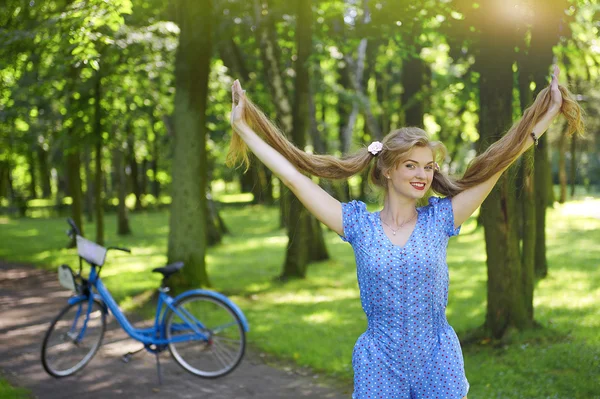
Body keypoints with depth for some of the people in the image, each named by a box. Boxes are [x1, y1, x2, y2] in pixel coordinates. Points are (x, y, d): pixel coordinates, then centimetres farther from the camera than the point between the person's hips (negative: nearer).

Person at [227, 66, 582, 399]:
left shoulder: (440, 219, -2)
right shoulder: (359, 225, -4)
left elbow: (495, 164, -3)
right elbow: (293, 176, -4)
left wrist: (549, 113, -2)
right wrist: (243, 128, -2)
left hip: (439, 366, 1)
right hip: (380, 366, 0)